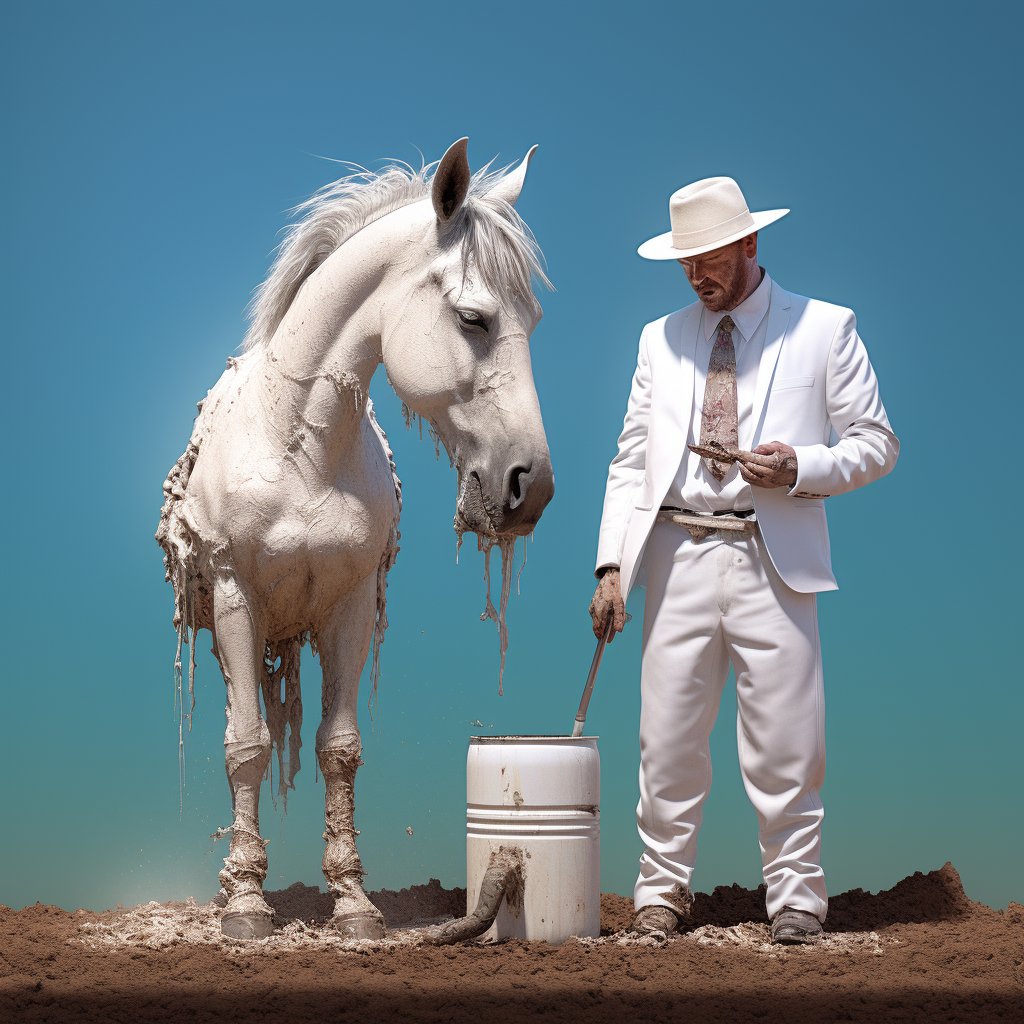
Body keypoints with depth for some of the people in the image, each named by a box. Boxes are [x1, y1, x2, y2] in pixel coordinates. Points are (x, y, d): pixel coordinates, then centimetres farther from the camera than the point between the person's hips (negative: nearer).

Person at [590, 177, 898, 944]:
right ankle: (663, 890, 18)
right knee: (668, 736, 4)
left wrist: (802, 467, -14)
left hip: (774, 561, -2)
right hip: (680, 557, 3)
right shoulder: (661, 339, 14)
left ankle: (795, 899, 14)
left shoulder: (825, 328, 5)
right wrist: (612, 564, 3)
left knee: (785, 741, 0)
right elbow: (631, 460, 13)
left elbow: (877, 444, 5)